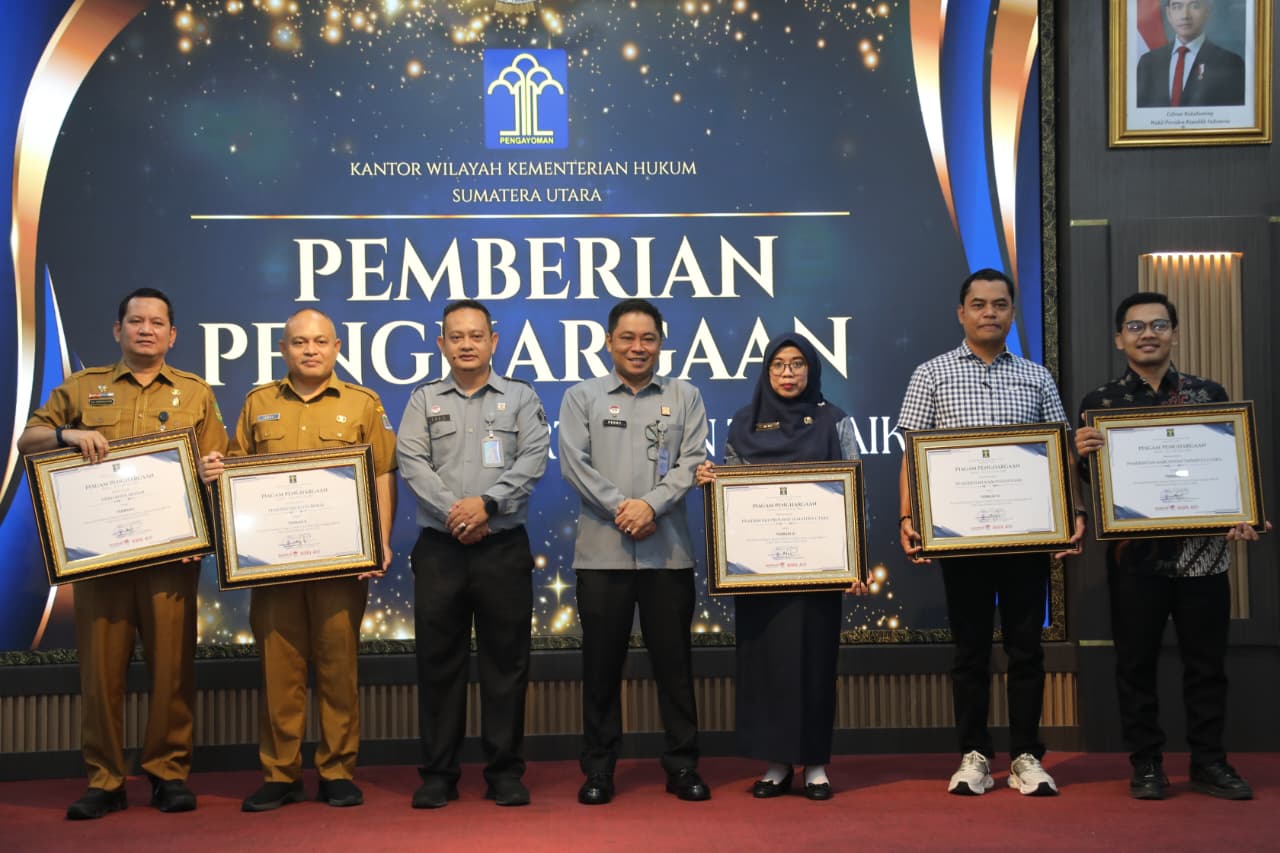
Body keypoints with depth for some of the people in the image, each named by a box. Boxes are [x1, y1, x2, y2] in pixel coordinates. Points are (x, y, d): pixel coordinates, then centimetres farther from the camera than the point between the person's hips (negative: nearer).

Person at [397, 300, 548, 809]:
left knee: (505, 661, 3)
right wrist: (452, 512, -15)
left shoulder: (521, 397, 9)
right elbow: (411, 463, -2)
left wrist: (487, 503, -17)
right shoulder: (423, 400, 10)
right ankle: (438, 773, 13)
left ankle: (505, 772, 12)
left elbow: (533, 458, -4)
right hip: (439, 548, 1)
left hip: (504, 547, 0)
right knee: (438, 661, 4)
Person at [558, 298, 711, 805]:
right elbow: (574, 462, -3)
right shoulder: (581, 397, 8)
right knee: (602, 661, 4)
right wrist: (619, 508, -13)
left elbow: (693, 461, 1)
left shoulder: (685, 397, 10)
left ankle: (682, 765, 15)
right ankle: (598, 769, 14)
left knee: (673, 659, 5)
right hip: (601, 550, 0)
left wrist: (652, 505, -14)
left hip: (669, 551, 1)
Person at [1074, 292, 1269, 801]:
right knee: (1136, 662, 5)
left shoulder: (1209, 394, 6)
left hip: (1202, 552, 1)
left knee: (1206, 661, 7)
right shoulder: (1100, 403, 3)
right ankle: (1146, 764, 17)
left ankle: (1208, 763, 20)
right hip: (1135, 554, -1)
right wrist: (1080, 453, -19)